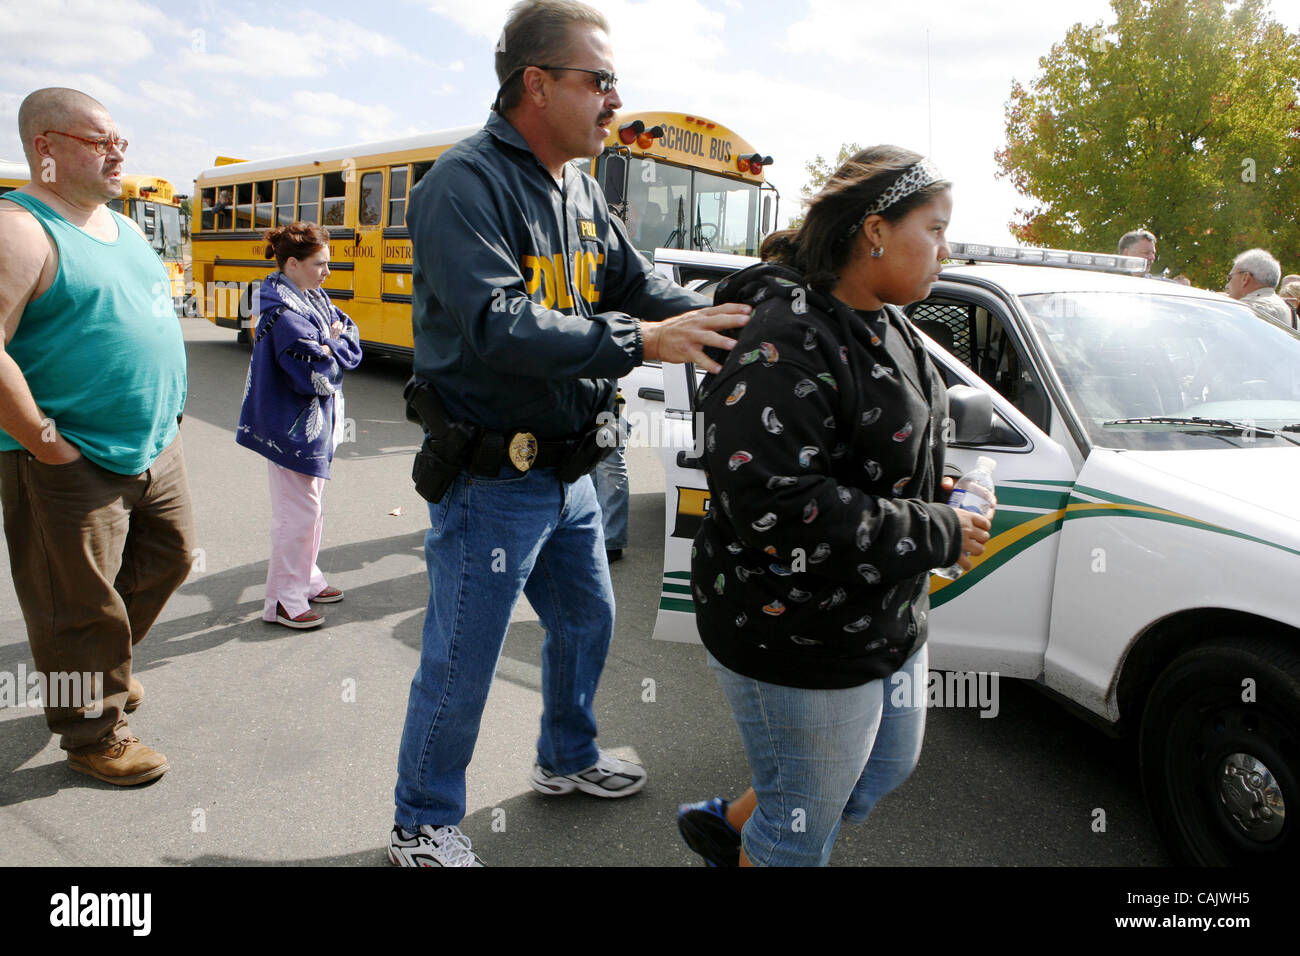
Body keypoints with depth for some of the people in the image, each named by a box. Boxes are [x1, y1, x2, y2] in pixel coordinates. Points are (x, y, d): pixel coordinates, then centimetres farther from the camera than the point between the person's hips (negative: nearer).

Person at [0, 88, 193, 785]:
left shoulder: (123, 227, 14)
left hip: (156, 447, 9)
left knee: (169, 558, 21)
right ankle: (94, 736, 24)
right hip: (71, 468, -8)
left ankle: (100, 669, 44)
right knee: (82, 610, 5)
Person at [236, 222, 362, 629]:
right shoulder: (285, 313, -22)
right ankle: (283, 601, 9)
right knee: (297, 512, -2)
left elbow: (352, 343, 6)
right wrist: (336, 348, -11)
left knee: (312, 504, 19)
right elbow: (318, 374, -27)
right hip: (292, 430, -10)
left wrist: (333, 343, -13)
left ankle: (305, 578, 34)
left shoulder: (315, 298, 8)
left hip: (315, 424, 10)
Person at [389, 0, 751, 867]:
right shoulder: (467, 184, -18)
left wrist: (728, 327, -9)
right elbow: (498, 326, -30)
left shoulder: (580, 190, 9)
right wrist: (639, 342, -31)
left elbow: (637, 284, 8)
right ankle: (422, 827, 29)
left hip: (569, 471, 9)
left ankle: (568, 759, 49)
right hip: (492, 480, -8)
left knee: (586, 621, 24)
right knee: (460, 667, 5)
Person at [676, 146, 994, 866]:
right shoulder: (786, 341, -25)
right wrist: (936, 536, -24)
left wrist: (934, 493, 2)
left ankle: (726, 825, 46)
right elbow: (774, 502, -33)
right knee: (803, 829, 10)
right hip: (797, 644, -10)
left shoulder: (885, 327, 8)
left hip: (889, 620, 10)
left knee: (888, 768, 28)